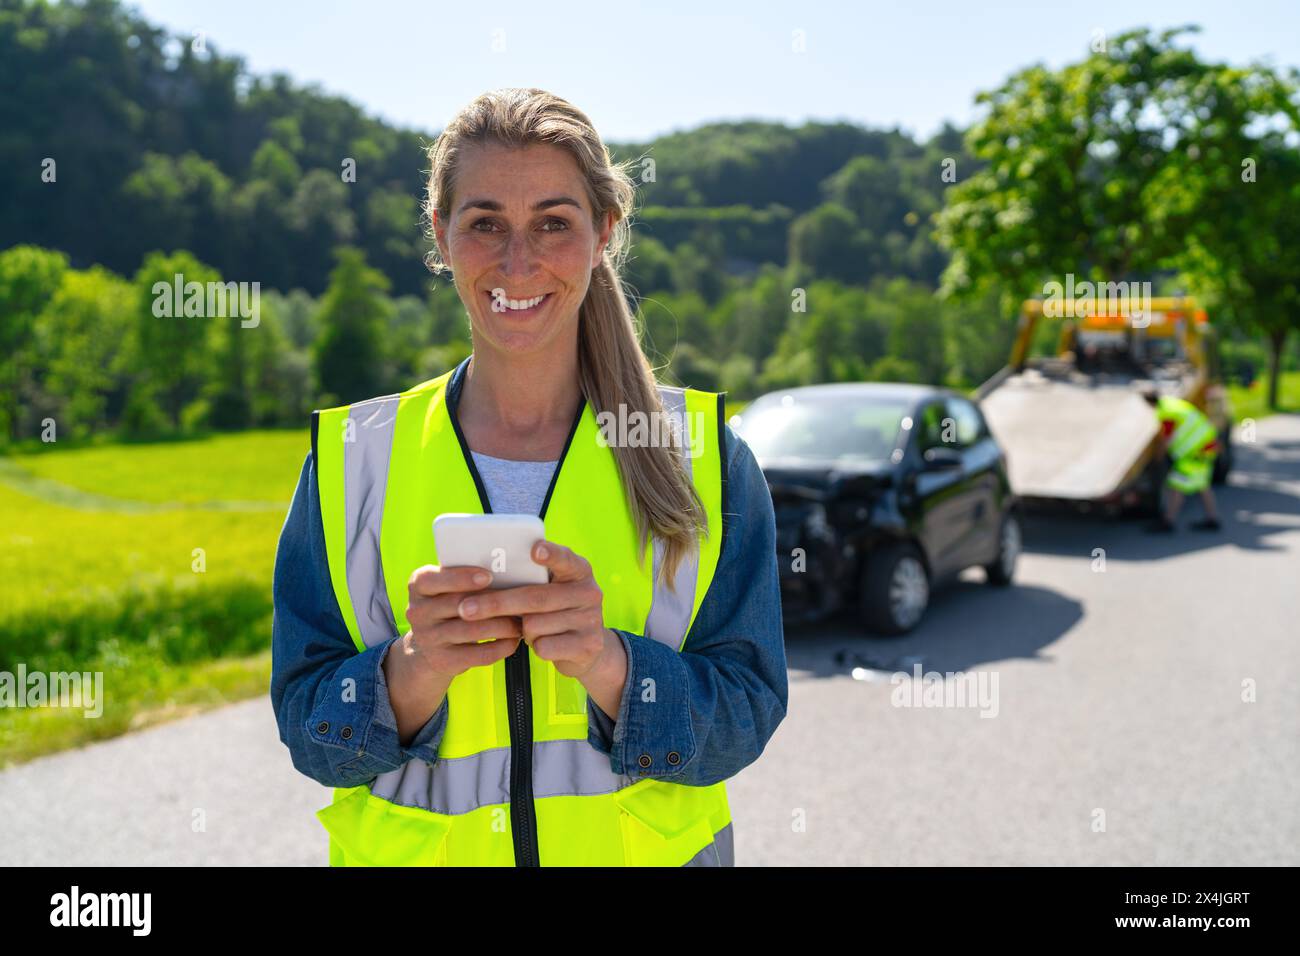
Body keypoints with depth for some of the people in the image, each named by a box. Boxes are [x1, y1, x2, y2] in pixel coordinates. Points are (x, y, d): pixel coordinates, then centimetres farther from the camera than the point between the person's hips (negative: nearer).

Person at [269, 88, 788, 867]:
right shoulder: (352, 460, -6)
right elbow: (308, 732, -8)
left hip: (647, 845, 0)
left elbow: (745, 717, -12)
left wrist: (608, 662, -30)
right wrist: (414, 667, -27)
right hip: (414, 847, 1)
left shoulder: (704, 456, -8)